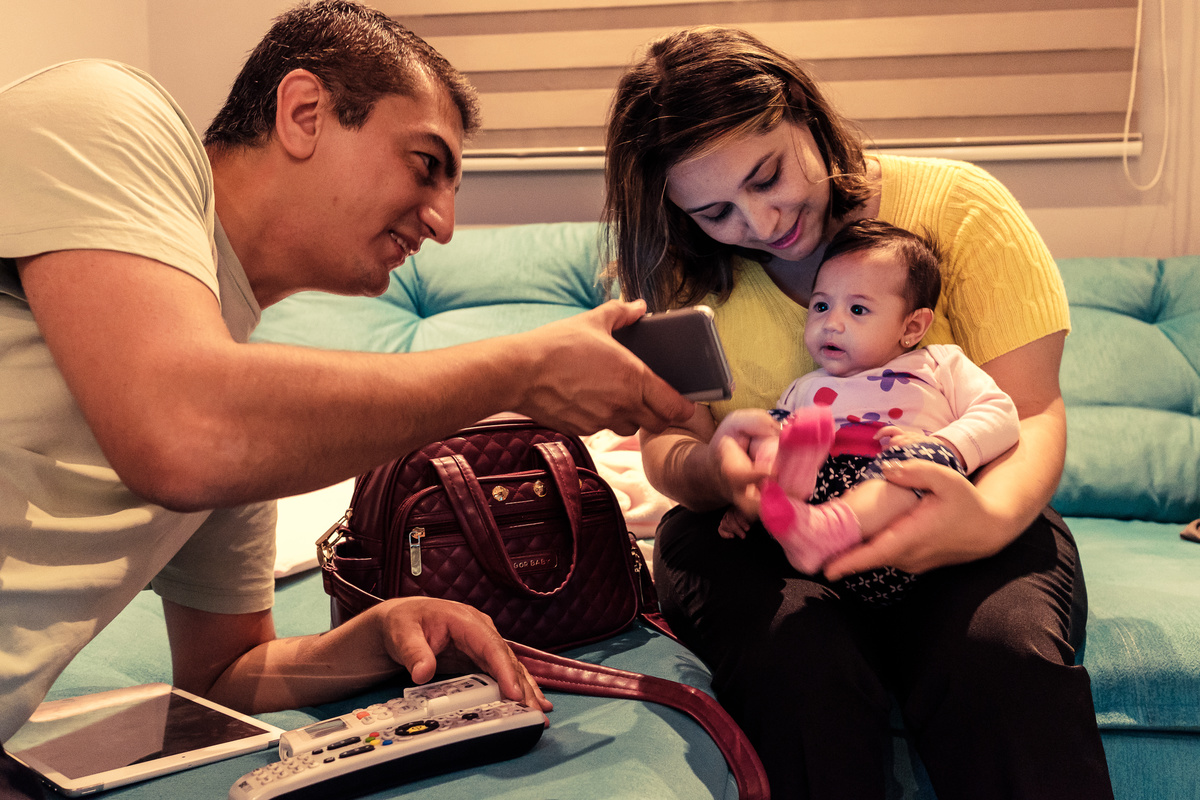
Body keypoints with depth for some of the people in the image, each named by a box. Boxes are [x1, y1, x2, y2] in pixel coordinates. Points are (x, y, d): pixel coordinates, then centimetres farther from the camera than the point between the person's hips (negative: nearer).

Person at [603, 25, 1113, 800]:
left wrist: (992, 517, -33)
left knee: (1003, 658, -33)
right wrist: (710, 467, -28)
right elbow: (666, 446, -2)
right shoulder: (681, 273, 1)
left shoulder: (957, 205, -6)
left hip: (946, 531, 0)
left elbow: (1032, 414, -9)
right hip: (759, 540, 1)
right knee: (800, 670, -33)